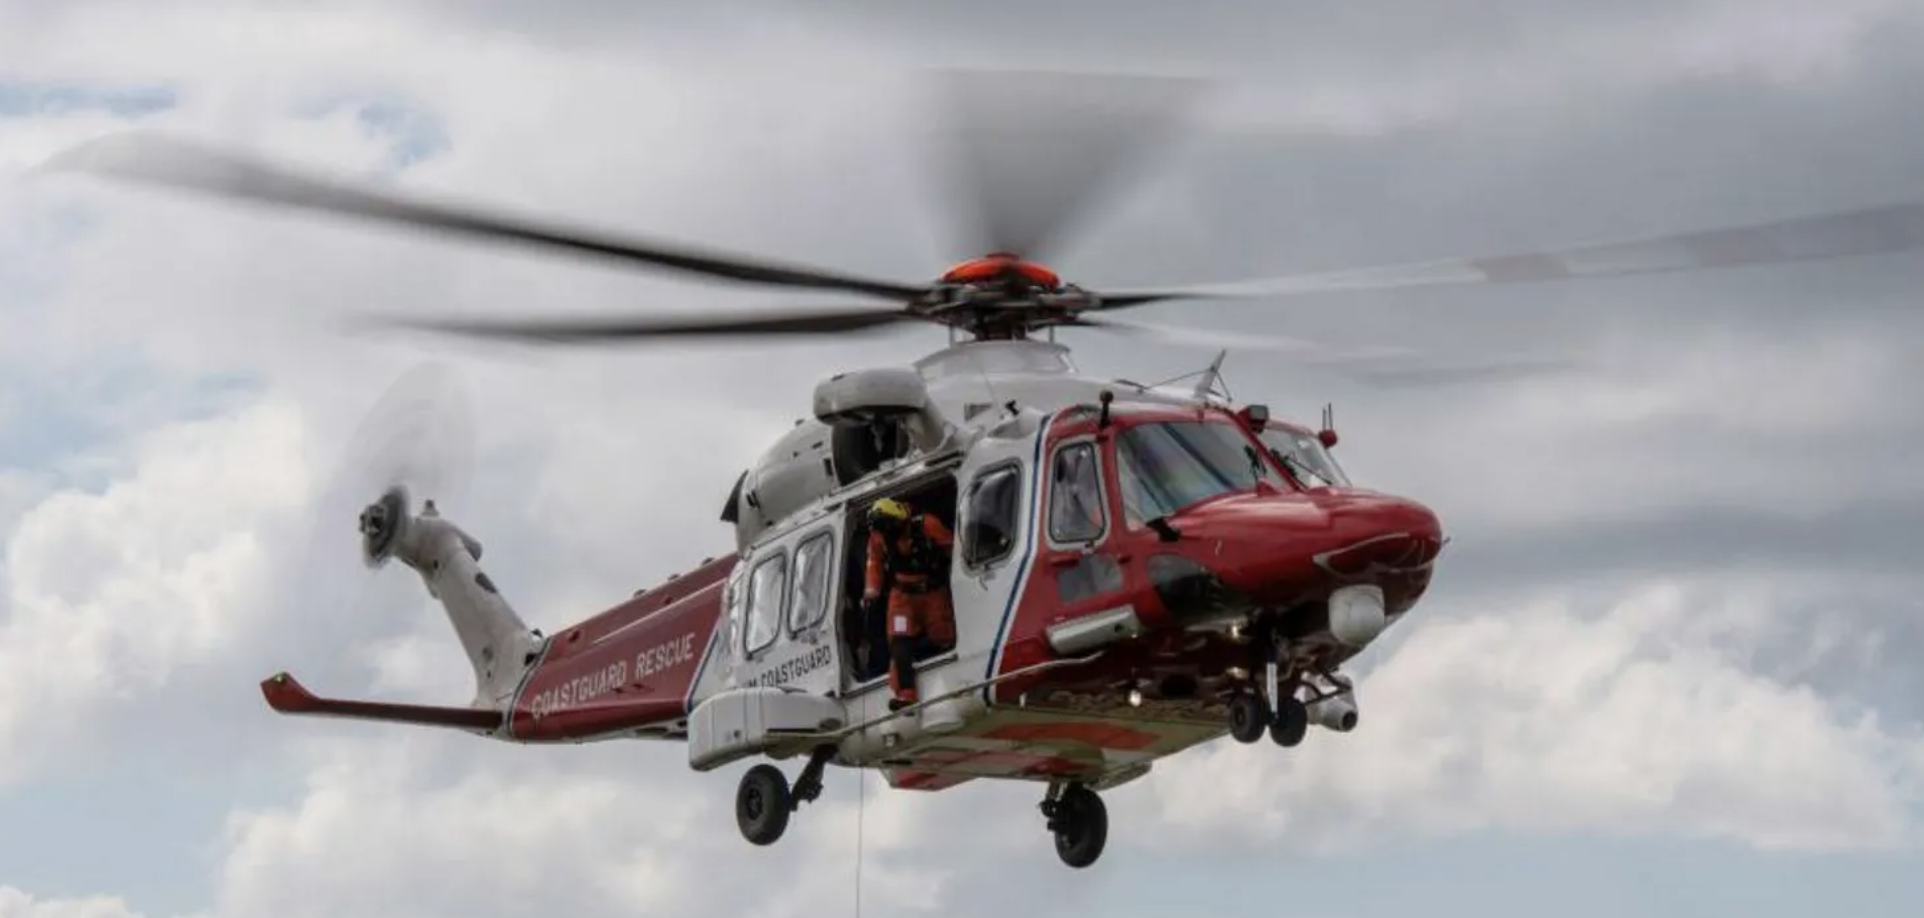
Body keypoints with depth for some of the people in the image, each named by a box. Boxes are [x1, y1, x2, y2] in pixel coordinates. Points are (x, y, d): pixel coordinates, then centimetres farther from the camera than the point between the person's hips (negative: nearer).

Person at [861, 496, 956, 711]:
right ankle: (906, 694, -23)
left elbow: (954, 548, -15)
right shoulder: (878, 537, -12)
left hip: (934, 591, -2)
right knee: (900, 643, -16)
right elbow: (875, 564, 4)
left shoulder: (927, 526, -24)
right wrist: (871, 594, 2)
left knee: (942, 639, 2)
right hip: (903, 594, 2)